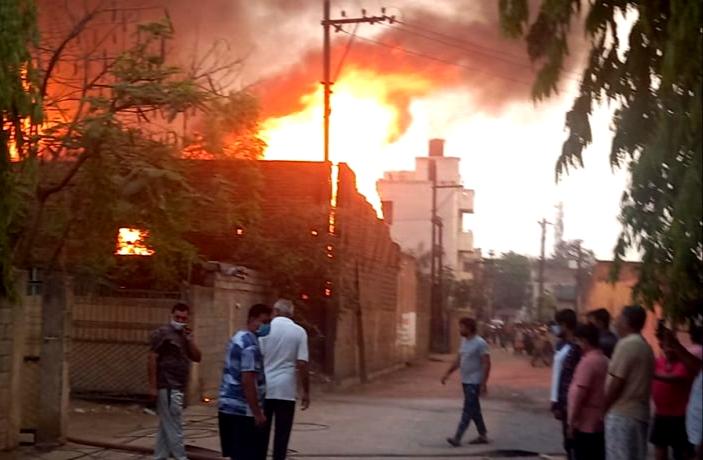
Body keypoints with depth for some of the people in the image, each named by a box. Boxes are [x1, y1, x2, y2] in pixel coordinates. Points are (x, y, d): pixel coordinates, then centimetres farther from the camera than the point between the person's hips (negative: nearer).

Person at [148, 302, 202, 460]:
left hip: (178, 387, 8)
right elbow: (152, 359, -12)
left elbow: (197, 358, 13)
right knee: (174, 427, -7)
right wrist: (153, 386, -17)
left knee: (166, 426, 11)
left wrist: (190, 340, -2)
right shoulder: (162, 333, -7)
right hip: (168, 387, -8)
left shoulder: (185, 336, 18)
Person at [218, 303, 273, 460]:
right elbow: (247, 381, -22)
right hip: (243, 410, -10)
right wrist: (258, 413, -20)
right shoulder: (251, 345, -16)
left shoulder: (238, 338, 16)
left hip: (228, 406, 10)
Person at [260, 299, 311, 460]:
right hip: (286, 389, -1)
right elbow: (302, 364, -5)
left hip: (264, 388, 1)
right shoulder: (299, 332, 0)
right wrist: (306, 392, 2)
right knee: (282, 434, 4)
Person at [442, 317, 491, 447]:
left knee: (468, 410, -9)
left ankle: (457, 438, -13)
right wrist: (448, 374, 13)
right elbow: (458, 360, 18)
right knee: (474, 410, 14)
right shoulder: (464, 341, 11)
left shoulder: (480, 343, -15)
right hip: (466, 381, 9)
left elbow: (487, 364, -17)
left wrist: (484, 383, -22)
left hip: (474, 382, -9)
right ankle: (483, 435, 23)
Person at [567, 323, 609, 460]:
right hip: (600, 422, 8)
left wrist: (571, 421, -14)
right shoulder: (605, 360, 11)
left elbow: (578, 393, -19)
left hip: (585, 423, -8)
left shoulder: (587, 361, -16)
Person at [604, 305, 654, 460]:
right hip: (638, 412, 9)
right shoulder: (644, 346, 15)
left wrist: (602, 410, -5)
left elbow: (616, 383, -16)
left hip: (622, 414, -9)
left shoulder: (627, 344, -14)